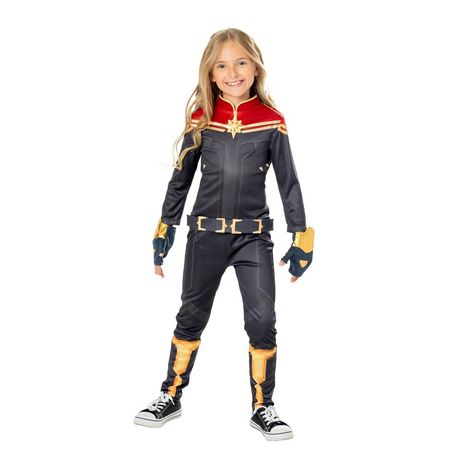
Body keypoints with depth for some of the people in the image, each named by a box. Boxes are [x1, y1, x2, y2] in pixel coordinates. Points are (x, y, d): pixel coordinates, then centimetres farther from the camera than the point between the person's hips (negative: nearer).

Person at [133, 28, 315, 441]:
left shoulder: (271, 121, -3)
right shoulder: (200, 120, 0)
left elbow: (289, 183, 1)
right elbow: (180, 180, 7)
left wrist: (302, 240, -1)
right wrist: (164, 232, 7)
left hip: (254, 236, -1)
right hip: (205, 233, 1)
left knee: (263, 321, -4)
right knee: (191, 317, 11)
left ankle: (263, 408, 15)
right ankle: (170, 398, 28)